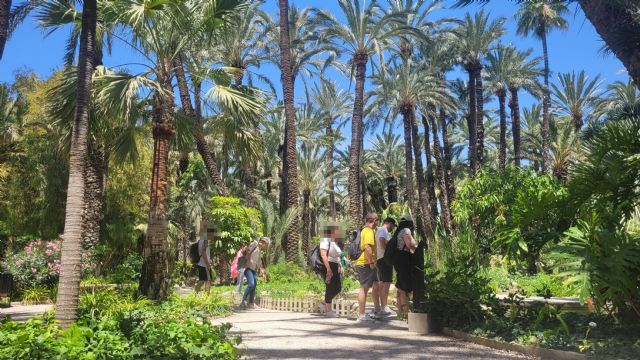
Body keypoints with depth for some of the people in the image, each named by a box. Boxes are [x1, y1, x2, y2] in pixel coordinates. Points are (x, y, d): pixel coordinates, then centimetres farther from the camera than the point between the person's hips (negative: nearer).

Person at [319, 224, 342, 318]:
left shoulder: (334, 241, 16)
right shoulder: (325, 240, -13)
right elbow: (323, 255, -22)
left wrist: (339, 266, 19)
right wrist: (328, 269, -26)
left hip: (334, 267, 9)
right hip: (328, 266, -9)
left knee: (338, 288, 10)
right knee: (330, 288, -3)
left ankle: (326, 303, 27)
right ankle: (328, 310, 7)